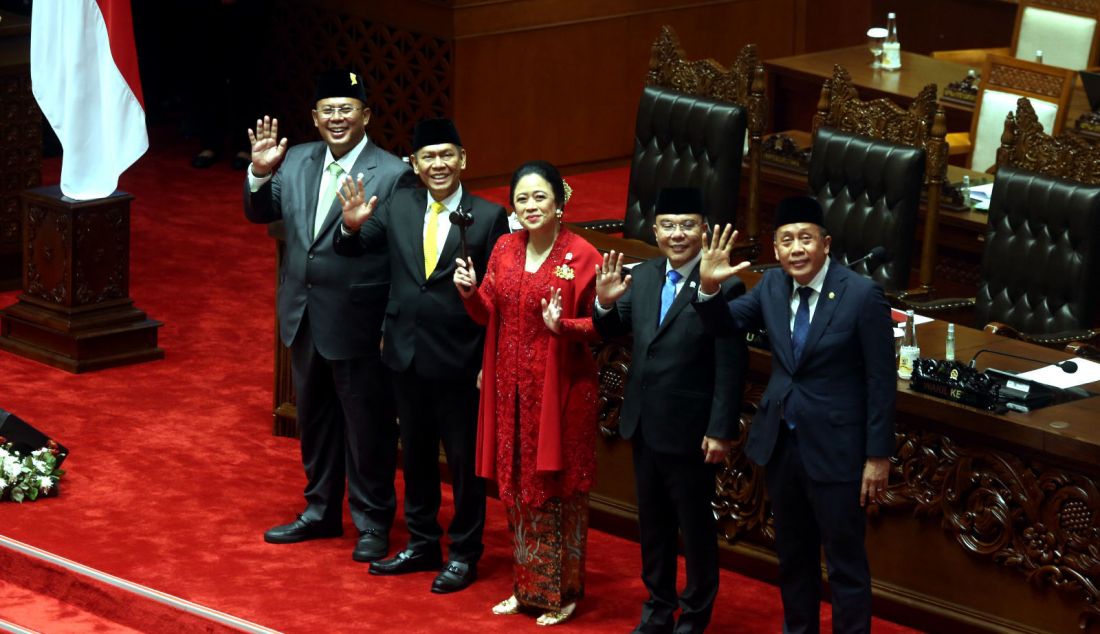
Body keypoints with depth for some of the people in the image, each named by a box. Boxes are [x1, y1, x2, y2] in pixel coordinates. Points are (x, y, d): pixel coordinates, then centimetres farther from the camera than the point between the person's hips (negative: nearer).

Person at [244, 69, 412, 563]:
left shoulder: (392, 174, -14)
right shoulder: (296, 162, 4)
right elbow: (260, 213, 10)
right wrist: (260, 173, -10)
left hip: (359, 325, -6)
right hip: (305, 320, 6)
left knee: (367, 427, 6)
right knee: (315, 421, 20)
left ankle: (372, 523, 20)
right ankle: (320, 513, 35)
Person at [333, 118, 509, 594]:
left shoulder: (488, 217, -11)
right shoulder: (398, 207, 1)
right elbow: (355, 249, 5)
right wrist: (352, 225, -18)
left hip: (459, 362, -5)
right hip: (408, 357, 5)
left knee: (464, 460, 7)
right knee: (416, 456, 18)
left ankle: (463, 554, 21)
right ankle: (422, 544, 33)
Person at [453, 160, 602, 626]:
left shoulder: (581, 256, -11)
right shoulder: (505, 249, 5)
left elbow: (599, 325, -9)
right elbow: (487, 314, 10)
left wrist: (563, 326, -27)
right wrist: (469, 292, -9)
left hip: (560, 390, -5)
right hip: (512, 390, 5)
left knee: (557, 488, 3)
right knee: (518, 487, 13)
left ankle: (562, 594, 15)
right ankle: (527, 586, 26)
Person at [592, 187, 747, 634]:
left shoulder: (723, 287, -18)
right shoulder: (643, 277, 2)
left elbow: (731, 368, -17)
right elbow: (613, 331, 10)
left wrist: (721, 432, -17)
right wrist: (606, 303, -11)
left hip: (690, 431, -6)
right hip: (645, 426, 6)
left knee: (696, 526, 9)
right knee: (652, 522, 19)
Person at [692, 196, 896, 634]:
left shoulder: (862, 295, -16)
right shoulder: (772, 286, 0)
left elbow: (881, 381, -13)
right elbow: (727, 325, 11)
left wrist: (879, 456, -12)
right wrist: (708, 287, -10)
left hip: (834, 448, -6)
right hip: (780, 443, 6)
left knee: (845, 563, 4)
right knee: (792, 556, 20)